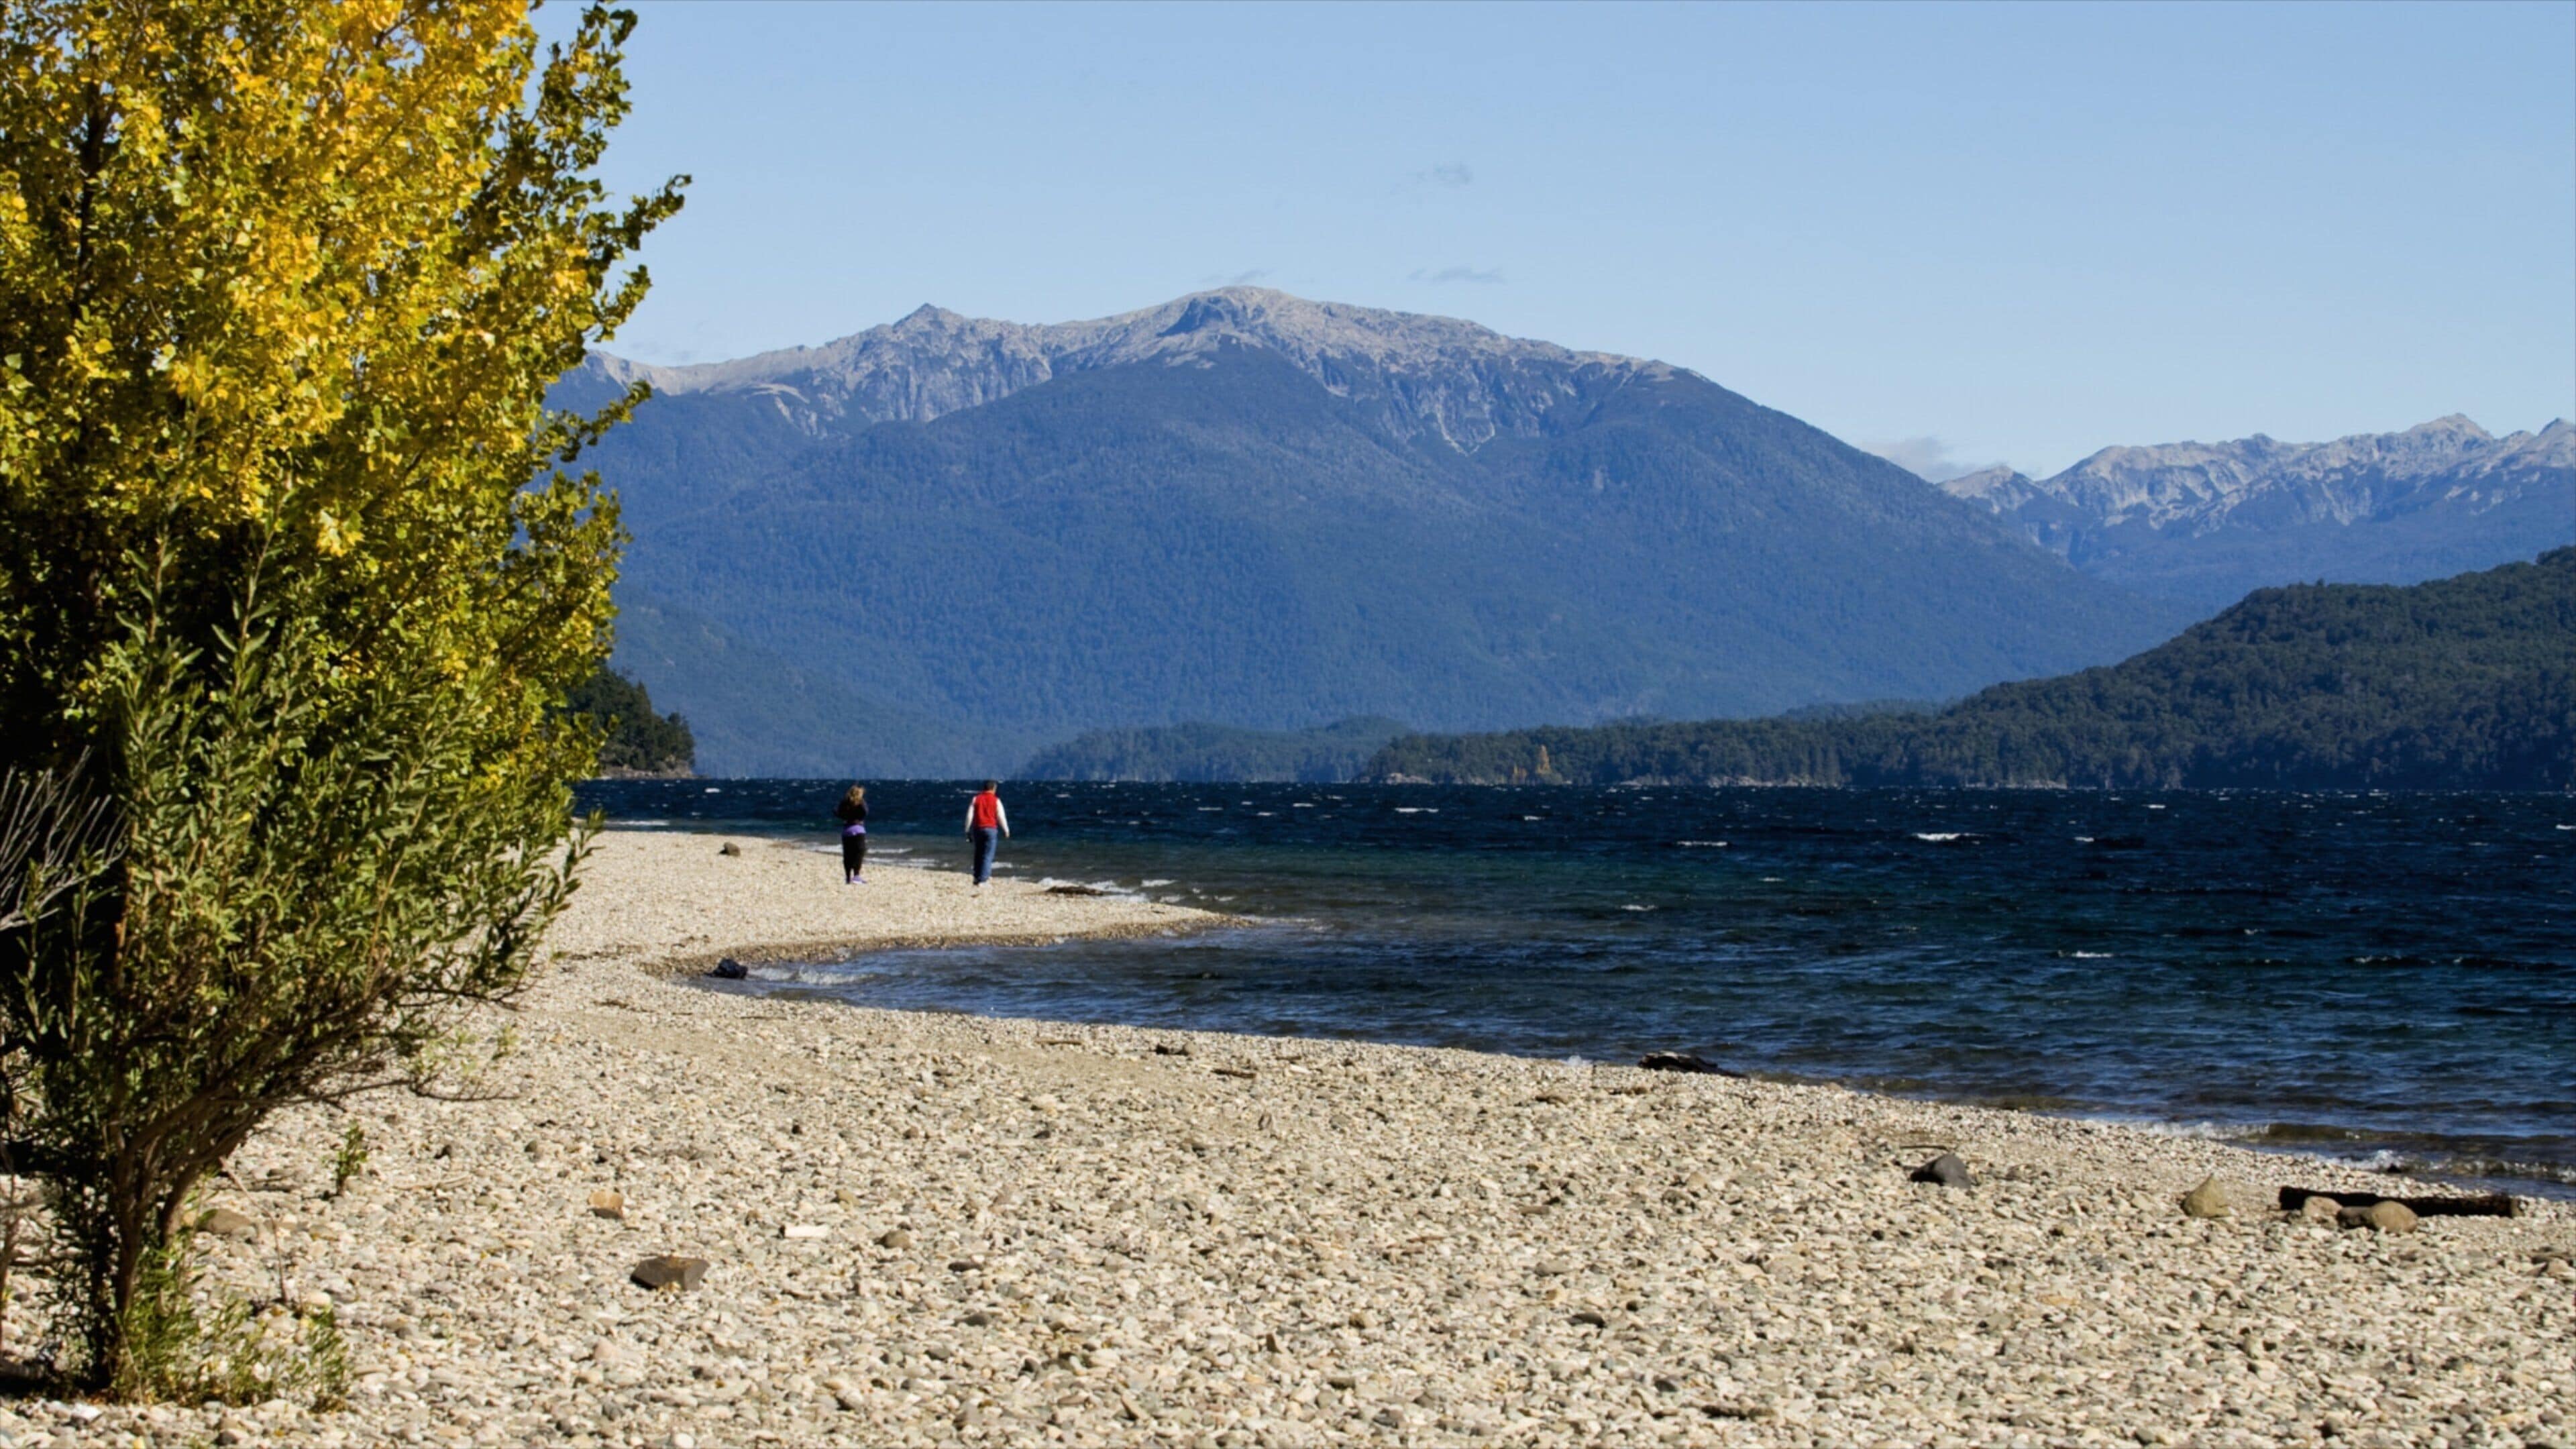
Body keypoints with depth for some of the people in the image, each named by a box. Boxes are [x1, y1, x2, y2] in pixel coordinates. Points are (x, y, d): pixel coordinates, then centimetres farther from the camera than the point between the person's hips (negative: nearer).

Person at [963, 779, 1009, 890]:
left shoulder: (976, 799, 3)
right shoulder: (996, 801, -4)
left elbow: (969, 815, 0)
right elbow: (1001, 817, -3)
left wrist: (967, 831, 5)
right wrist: (1006, 830, 10)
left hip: (977, 829, 3)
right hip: (991, 829, -3)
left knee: (979, 854, 18)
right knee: (987, 856, -3)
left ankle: (978, 876, 27)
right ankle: (981, 880, -12)